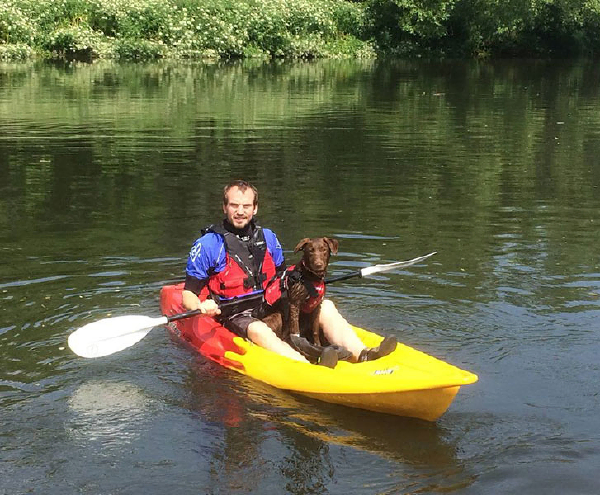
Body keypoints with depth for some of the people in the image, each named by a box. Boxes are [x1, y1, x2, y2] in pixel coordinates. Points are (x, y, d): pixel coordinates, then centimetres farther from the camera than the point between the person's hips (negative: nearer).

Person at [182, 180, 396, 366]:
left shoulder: (267, 237, 13)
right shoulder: (208, 245, -2)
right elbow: (188, 296, -3)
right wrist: (201, 307, -24)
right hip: (235, 317, -6)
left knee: (326, 307, -11)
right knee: (258, 330, -37)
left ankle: (361, 355, -34)